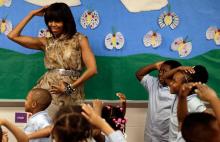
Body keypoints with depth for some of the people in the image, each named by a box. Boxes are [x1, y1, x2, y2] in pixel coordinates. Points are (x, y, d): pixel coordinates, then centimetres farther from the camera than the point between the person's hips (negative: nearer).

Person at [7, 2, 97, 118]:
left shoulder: (79, 39, 2)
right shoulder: (45, 42, 11)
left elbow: (92, 69, -6)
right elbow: (13, 36, 7)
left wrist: (70, 87, -10)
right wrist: (32, 14, 9)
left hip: (70, 95, -2)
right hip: (47, 90, 2)